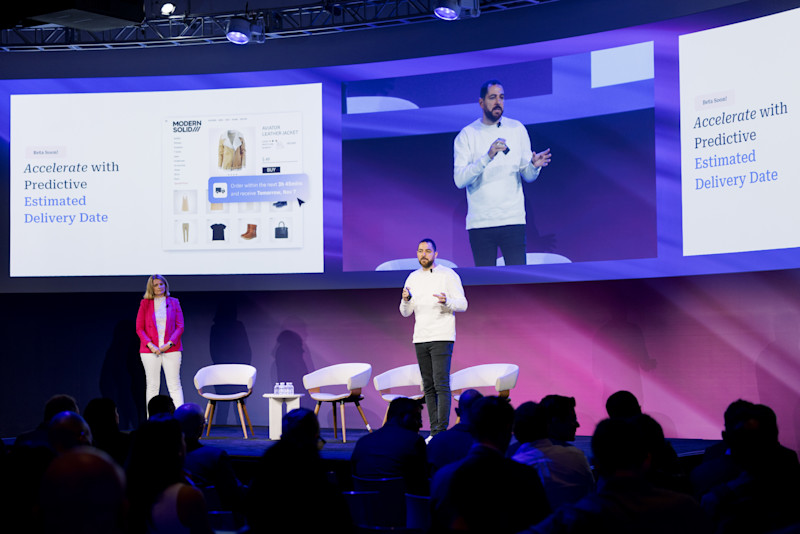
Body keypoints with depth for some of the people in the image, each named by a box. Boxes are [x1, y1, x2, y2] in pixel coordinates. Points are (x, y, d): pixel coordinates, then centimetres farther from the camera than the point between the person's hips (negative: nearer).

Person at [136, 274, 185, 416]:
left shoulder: (174, 302, 9)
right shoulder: (145, 303, 7)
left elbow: (180, 326, 4)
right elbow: (139, 328, 3)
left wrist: (169, 343, -10)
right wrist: (151, 346, -10)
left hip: (171, 349, 0)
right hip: (150, 351, 0)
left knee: (175, 385, -2)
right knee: (152, 385, 2)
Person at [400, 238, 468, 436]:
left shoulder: (448, 275, -2)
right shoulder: (413, 278, 13)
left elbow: (463, 304, -6)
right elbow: (405, 312, 13)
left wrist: (447, 301, -26)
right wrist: (406, 300, -9)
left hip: (441, 338, -6)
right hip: (420, 338, 6)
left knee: (441, 384, -12)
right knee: (428, 387, 7)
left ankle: (442, 431, -13)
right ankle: (434, 431, 10)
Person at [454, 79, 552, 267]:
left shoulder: (517, 129, 8)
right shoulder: (466, 135, 1)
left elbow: (528, 176, 8)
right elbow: (459, 180, -12)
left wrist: (534, 166, -15)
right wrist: (487, 157, -25)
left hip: (513, 218, 1)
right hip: (480, 222, -1)